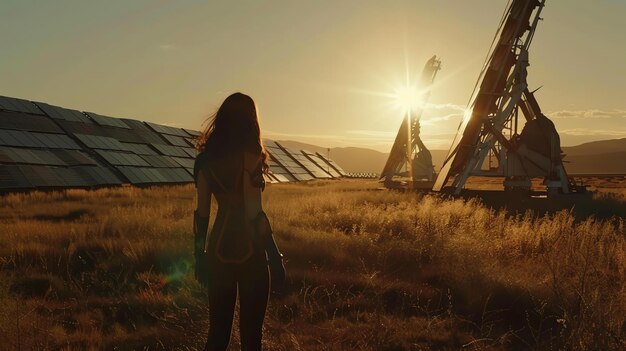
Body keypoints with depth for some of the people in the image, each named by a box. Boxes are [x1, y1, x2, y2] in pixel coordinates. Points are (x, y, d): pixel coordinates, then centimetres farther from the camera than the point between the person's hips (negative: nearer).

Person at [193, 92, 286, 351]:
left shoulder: (207, 158, 4)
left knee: (218, 329, 13)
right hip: (248, 250, -5)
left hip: (219, 248, 6)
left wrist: (200, 255, 15)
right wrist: (275, 257, -9)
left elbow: (201, 213, 7)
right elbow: (254, 214, -15)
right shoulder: (249, 157, -12)